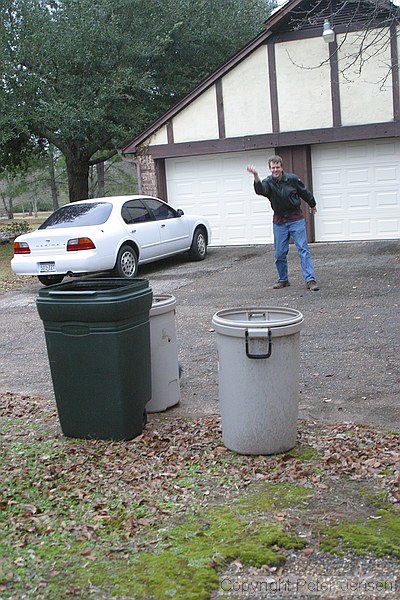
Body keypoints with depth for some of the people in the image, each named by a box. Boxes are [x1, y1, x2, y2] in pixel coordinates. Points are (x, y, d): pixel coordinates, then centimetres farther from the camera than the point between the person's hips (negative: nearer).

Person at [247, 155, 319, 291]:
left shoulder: (292, 179, -8)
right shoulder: (268, 182, -8)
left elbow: (304, 192, 9)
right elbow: (260, 190, -33)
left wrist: (312, 205, 25)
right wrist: (256, 176, -52)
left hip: (296, 219, -2)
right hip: (279, 221, 2)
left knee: (303, 249, -7)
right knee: (280, 253, 7)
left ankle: (310, 280, -7)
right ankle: (283, 279, 23)